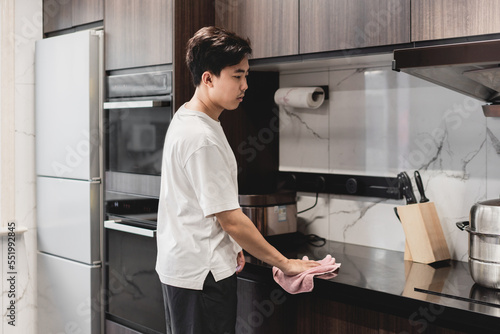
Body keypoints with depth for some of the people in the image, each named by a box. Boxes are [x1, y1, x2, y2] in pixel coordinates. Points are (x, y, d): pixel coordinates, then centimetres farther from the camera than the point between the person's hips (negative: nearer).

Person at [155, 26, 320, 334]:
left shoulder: (185, 119, 9)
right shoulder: (202, 139, -23)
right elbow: (231, 219, -23)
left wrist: (230, 245, 16)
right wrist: (285, 263, -15)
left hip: (182, 269, 10)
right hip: (203, 274, -10)